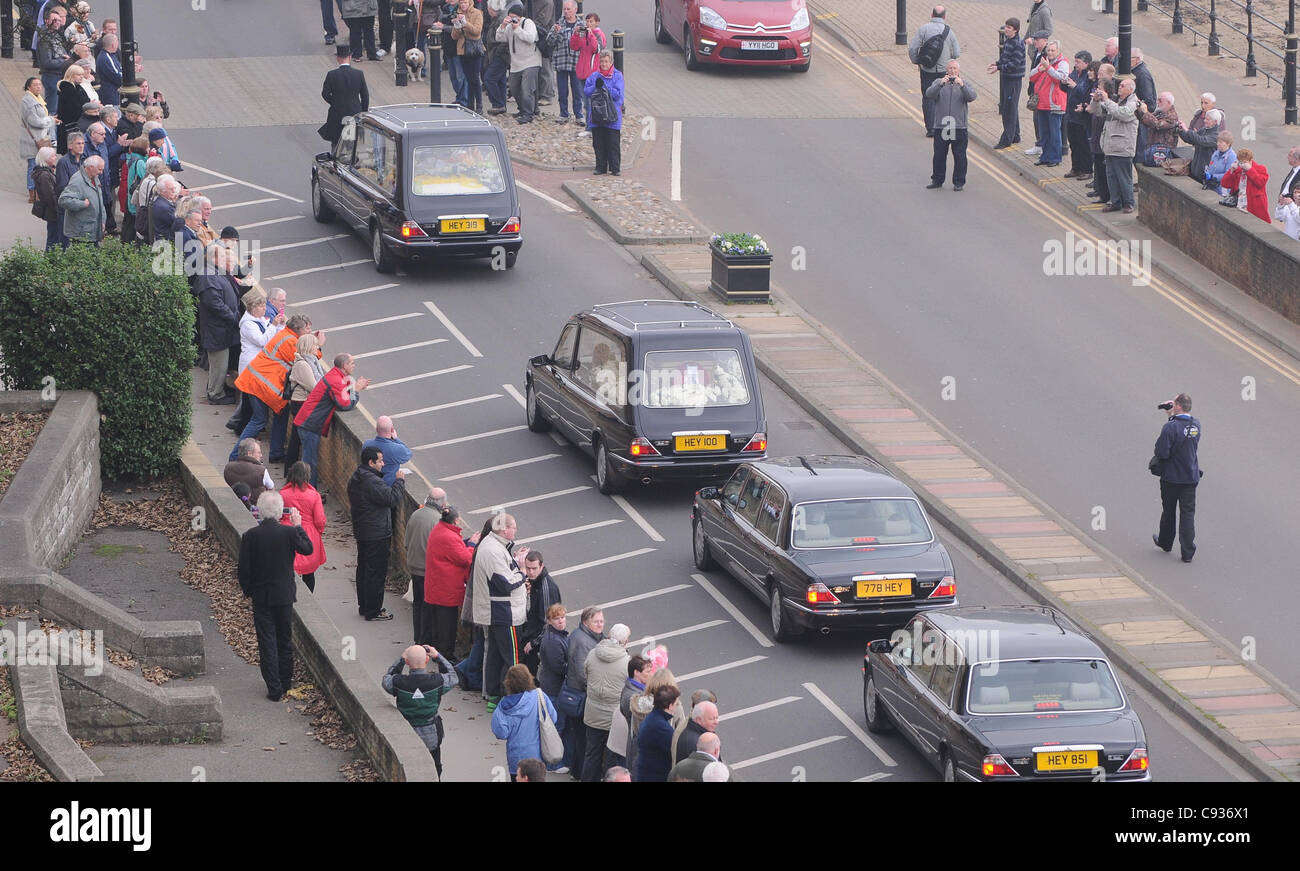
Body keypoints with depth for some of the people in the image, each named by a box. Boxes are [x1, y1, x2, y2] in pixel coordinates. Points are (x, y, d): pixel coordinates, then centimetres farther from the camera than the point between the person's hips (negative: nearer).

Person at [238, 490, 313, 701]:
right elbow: (307, 549, 5)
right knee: (285, 640, 17)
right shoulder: (288, 533, -13)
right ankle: (286, 682, 28)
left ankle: (274, 688, 1)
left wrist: (248, 591, 8)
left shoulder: (250, 536, -12)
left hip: (261, 597, -1)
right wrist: (298, 526, 11)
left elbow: (243, 570, -7)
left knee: (267, 642, 4)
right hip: (285, 595, 1)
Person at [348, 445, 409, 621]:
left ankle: (363, 606, 30)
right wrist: (400, 481, -12)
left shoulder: (355, 479, 7)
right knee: (376, 572, -1)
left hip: (361, 532, 10)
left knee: (363, 569, 19)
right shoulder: (372, 482, -25)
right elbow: (392, 498, -24)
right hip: (376, 534, -10)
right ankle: (373, 611, 5)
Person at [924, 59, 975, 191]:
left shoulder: (964, 84, 7)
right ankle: (937, 180, 18)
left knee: (959, 156, 2)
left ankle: (959, 182, 11)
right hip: (941, 126, 1)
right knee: (939, 155, 7)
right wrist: (940, 84, -29)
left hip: (959, 127, -1)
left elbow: (971, 96, -12)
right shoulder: (938, 83, 6)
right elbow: (929, 95, -13)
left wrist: (962, 85, -30)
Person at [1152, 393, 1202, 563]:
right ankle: (1188, 552, -1)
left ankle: (1165, 542, 35)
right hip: (1191, 477, 4)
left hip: (1171, 477, -4)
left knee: (1168, 511, 16)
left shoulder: (1171, 427, -22)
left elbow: (1161, 453, -23)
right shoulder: (1196, 425, -1)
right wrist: (1173, 414, 11)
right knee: (1188, 512, 5)